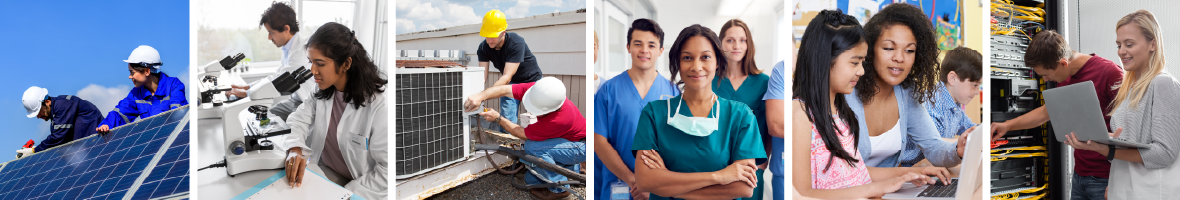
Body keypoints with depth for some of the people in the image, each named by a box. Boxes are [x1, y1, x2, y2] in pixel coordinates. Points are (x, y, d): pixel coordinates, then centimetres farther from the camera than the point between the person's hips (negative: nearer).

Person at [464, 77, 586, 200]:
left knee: (532, 147, -29)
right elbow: (505, 89, -22)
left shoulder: (560, 119, -40)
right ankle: (570, 168, 21)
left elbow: (523, 134, -28)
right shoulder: (537, 90, -24)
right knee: (531, 180, 2)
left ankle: (559, 188, -12)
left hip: (581, 147, -7)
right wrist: (480, 96, -39)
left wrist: (498, 119, -24)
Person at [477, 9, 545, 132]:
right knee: (506, 120, -6)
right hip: (509, 84, 4)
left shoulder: (516, 43, -34)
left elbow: (507, 77, -41)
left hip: (531, 80, -4)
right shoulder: (484, 47, -18)